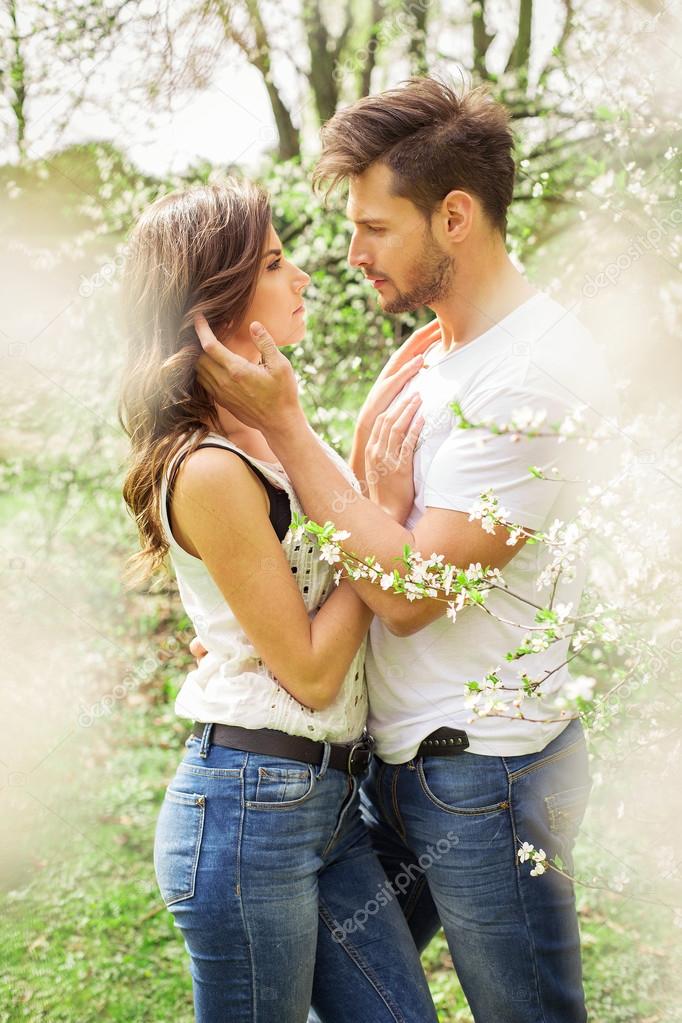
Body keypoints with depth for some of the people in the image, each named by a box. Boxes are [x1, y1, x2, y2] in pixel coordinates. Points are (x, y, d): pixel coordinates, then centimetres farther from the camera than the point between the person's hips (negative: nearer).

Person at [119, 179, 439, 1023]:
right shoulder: (210, 472, -19)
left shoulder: (274, 429, 8)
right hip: (249, 806, -8)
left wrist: (380, 435, 5)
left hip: (327, 796, 8)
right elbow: (310, 672, -16)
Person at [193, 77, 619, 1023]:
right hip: (400, 756, 9)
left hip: (483, 771, -9)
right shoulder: (444, 351, 9)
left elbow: (409, 593, -23)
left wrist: (282, 422, -20)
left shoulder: (536, 374, -21)